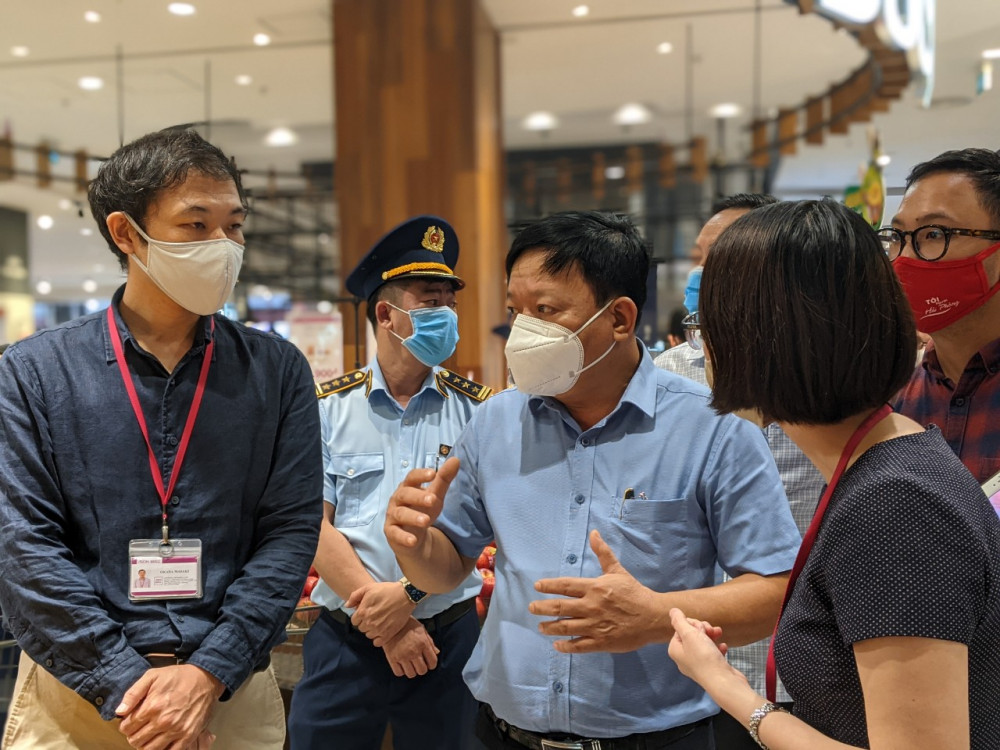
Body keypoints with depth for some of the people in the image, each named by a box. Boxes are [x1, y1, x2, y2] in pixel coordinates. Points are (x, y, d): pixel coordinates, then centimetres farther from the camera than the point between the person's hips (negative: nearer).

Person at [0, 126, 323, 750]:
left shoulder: (278, 371, -2)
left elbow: (291, 530, -6)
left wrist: (208, 673, -14)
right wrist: (126, 682, -14)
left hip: (233, 693, 1)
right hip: (77, 693, 0)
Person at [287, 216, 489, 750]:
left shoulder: (475, 409, -3)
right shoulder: (328, 408, -3)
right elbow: (315, 526, -6)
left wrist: (409, 593, -20)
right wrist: (386, 625, -11)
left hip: (447, 635, 0)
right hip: (345, 638, 0)